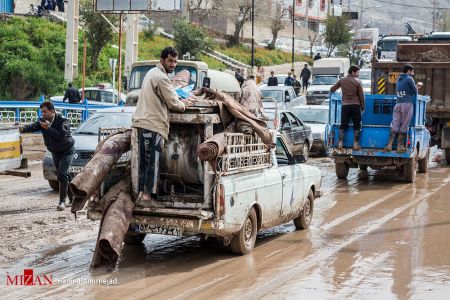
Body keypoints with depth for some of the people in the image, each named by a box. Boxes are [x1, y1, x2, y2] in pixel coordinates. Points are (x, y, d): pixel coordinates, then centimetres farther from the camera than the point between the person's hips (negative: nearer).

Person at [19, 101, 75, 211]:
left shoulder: (63, 121, -20)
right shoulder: (43, 121, -1)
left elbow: (61, 135, -33)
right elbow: (33, 127, -18)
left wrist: (48, 128, -33)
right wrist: (23, 128, -38)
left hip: (66, 152, -7)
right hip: (55, 153, 7)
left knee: (62, 175, -18)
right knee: (65, 176, 12)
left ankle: (62, 201, -14)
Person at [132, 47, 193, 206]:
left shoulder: (152, 73, 20)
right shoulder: (161, 77, -12)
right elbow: (173, 103, -10)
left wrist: (179, 101, 15)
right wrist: (184, 104, 9)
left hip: (142, 122, 10)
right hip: (154, 124, -10)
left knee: (145, 160, 12)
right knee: (153, 161, -7)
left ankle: (142, 193, 14)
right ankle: (147, 196, -7)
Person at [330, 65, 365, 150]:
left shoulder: (342, 80, 4)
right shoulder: (357, 81, -3)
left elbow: (332, 89, 12)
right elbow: (361, 95, -3)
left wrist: (332, 91, 36)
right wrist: (362, 107, 7)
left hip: (345, 105, 2)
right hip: (355, 105, -2)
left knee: (343, 125, 9)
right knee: (357, 125, 5)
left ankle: (340, 143, 5)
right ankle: (356, 144, 2)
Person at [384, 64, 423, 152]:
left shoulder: (399, 79, 20)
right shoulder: (409, 79, -2)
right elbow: (415, 92, 1)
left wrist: (416, 86, 32)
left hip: (398, 104, 6)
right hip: (407, 104, -6)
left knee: (394, 125, 1)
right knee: (404, 126, -1)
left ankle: (389, 145, -8)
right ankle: (400, 146, 0)